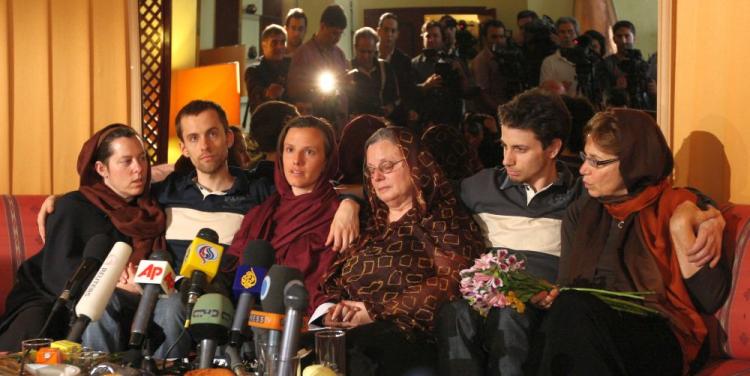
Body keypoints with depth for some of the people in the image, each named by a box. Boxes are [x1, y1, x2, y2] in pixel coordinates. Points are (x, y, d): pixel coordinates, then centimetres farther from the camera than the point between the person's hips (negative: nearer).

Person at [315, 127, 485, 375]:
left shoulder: (443, 218, 7)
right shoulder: (370, 223, 26)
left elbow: (452, 280, -8)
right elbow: (334, 279, 22)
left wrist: (377, 312, -10)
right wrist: (330, 309, -2)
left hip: (407, 335, -5)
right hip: (350, 330, 5)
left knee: (354, 356, -37)